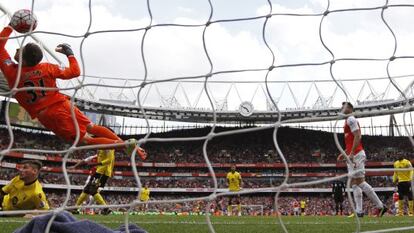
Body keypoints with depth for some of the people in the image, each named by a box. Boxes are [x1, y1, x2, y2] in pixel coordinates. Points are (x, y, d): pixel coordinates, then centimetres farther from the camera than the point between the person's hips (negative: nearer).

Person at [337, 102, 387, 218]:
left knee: (360, 182, -12)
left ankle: (380, 206, -8)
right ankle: (359, 211, 2)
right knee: (354, 183, 5)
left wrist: (351, 153, -23)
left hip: (356, 155, -10)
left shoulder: (351, 119, -8)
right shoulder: (348, 121, 22)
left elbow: (357, 136, -19)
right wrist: (345, 154, 22)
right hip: (352, 156, 10)